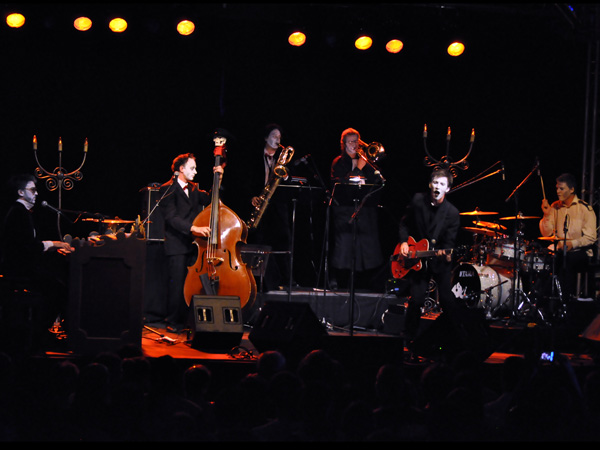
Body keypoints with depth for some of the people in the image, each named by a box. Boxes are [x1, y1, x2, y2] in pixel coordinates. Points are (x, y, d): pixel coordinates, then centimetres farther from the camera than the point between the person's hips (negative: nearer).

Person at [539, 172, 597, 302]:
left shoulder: (585, 209, -6)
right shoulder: (555, 207, 9)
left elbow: (591, 238, -10)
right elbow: (546, 233, 6)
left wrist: (573, 243, -24)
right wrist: (546, 215, -9)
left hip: (580, 251, -4)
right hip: (558, 250, 4)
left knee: (566, 261, -36)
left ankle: (566, 300, -30)